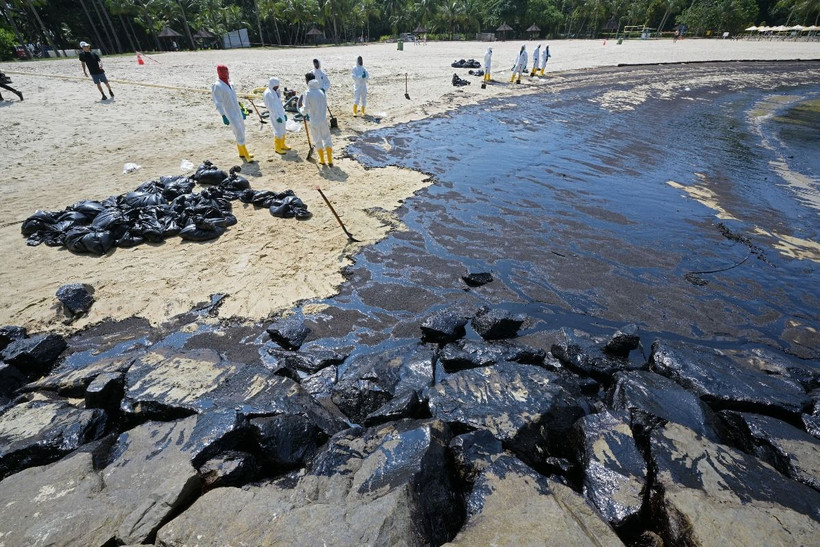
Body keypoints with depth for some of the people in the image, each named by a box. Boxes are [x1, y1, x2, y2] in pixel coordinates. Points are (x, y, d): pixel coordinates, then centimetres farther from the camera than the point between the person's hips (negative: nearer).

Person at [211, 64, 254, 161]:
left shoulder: (230, 84, 10)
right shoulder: (217, 86, -14)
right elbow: (218, 103, -18)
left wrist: (241, 111, 22)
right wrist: (223, 116, -26)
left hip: (237, 112, 8)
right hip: (230, 115, -8)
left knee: (241, 132, 13)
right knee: (239, 134, -8)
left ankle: (242, 153, 24)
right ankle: (246, 155, -1)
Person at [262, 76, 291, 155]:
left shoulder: (276, 91, 8)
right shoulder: (267, 94, -17)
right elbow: (270, 107, -19)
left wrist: (284, 113, 16)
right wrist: (277, 117, -22)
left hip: (281, 114, 8)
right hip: (275, 116, -8)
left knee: (283, 130, 18)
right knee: (278, 132, -3)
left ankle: (282, 145, 34)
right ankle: (277, 148, 9)